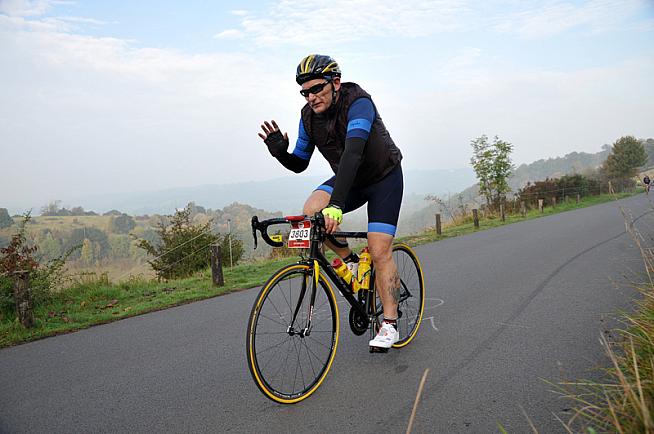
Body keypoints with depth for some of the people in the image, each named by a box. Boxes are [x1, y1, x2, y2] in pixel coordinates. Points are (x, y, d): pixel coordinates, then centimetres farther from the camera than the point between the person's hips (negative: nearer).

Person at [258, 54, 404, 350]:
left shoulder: (358, 103, -28)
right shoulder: (309, 115, -9)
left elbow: (352, 153, -43)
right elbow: (299, 164, -2)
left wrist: (336, 204, -54)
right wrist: (279, 150, -24)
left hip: (384, 178, -5)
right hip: (350, 180, 5)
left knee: (379, 251, -12)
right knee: (311, 211, -23)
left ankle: (390, 324, 3)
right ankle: (350, 261, 0)